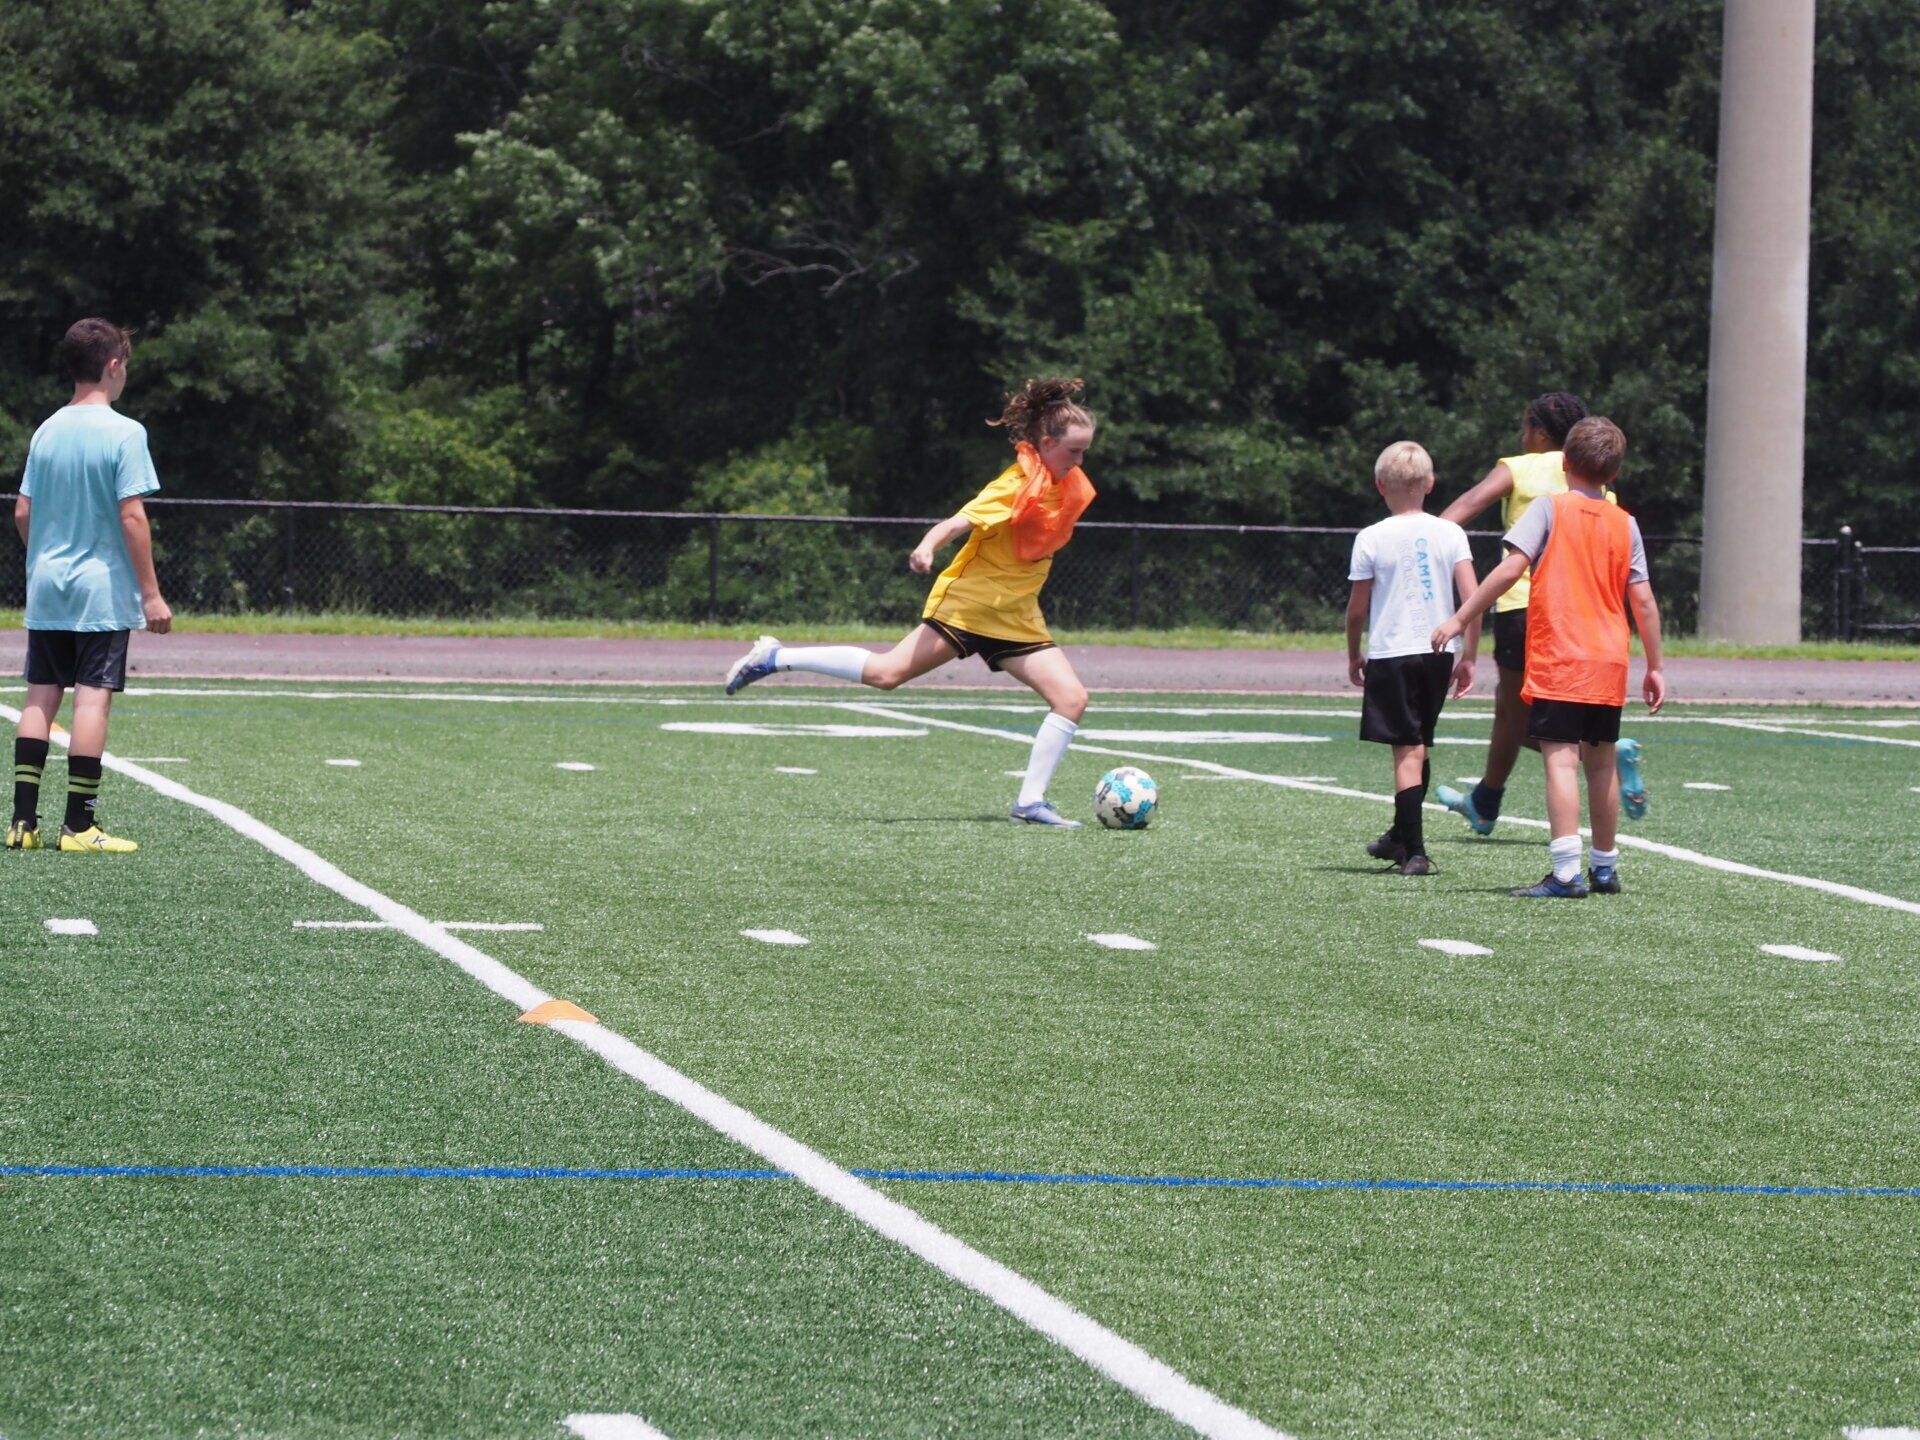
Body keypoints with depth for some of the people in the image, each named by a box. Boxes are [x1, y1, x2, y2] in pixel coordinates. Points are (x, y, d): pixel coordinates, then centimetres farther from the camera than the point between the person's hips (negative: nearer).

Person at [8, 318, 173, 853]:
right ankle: (78, 825, -4)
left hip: (45, 591, 6)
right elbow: (131, 516, -14)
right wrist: (151, 593, -11)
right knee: (93, 698, -4)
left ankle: (24, 820, 6)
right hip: (102, 593, -6)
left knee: (41, 697, 8)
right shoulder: (123, 433, -10)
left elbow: (22, 513, 10)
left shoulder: (46, 431, 8)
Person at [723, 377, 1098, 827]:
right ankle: (775, 657, -2)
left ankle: (1030, 802, -4)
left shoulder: (1069, 486, 4)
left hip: (1016, 620, 7)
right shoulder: (1015, 487, -19)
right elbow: (958, 523, -29)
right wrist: (926, 548, -46)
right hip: (967, 602, -7)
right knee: (888, 673, -16)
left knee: (1072, 699, -7)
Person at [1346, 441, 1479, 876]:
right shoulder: (1450, 533, 1)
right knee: (1419, 748, 18)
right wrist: (1468, 657, 4)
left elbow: (1357, 608, -1)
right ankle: (1401, 836, 34)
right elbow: (1473, 598, -5)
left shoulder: (1372, 539, -5)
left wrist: (1354, 656, 15)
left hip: (1390, 653, -4)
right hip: (1438, 653, 4)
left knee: (1407, 751, -5)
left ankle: (1414, 851, -13)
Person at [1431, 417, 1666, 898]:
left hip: (1557, 660, -5)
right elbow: (1643, 600, 6)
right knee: (1601, 762, 16)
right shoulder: (1624, 524, 8)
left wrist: (1460, 619, -9)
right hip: (1609, 662, 5)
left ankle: (1566, 872, -21)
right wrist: (1655, 667, 14)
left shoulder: (1551, 509, -4)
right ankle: (1605, 867, 25)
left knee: (1561, 759, -11)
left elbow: (1511, 568, -13)